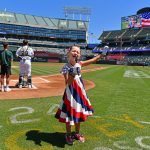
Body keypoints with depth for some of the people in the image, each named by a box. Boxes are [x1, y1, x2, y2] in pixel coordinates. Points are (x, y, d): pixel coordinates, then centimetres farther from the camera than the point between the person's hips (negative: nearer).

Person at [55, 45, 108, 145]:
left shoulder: (79, 64, 1)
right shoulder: (66, 67, -16)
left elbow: (92, 61, 7)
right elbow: (67, 83, -23)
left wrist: (101, 55, 0)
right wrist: (72, 75, -39)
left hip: (80, 91, 6)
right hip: (71, 92, -6)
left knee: (79, 112, 16)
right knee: (70, 113, 4)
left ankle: (77, 133, 36)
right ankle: (68, 134, 27)